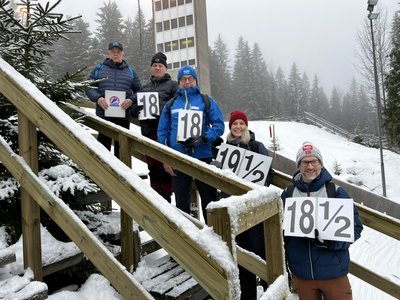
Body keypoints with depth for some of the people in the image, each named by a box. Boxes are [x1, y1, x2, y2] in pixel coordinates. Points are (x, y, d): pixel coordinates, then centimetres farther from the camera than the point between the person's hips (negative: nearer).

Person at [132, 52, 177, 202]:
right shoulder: (145, 87, 23)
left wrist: (163, 111, -20)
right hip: (148, 131, 5)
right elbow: (135, 108, 21)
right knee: (152, 166, 9)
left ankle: (166, 197, 1)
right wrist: (135, 110, -2)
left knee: (165, 167, -6)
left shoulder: (172, 85, 8)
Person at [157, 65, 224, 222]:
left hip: (203, 157, -2)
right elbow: (162, 131, 11)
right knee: (181, 202, 11)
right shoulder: (171, 104, 12)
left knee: (209, 200, 4)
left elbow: (219, 125, -1)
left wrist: (203, 139, -17)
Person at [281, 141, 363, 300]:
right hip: (301, 274, 2)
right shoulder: (287, 194, 0)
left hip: (333, 272, -2)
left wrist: (330, 241, -22)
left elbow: (355, 227, -5)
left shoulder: (336, 192, -6)